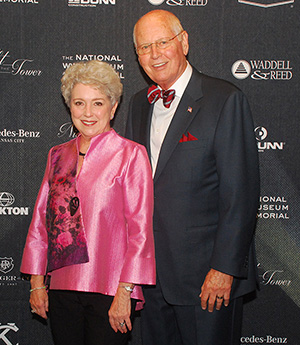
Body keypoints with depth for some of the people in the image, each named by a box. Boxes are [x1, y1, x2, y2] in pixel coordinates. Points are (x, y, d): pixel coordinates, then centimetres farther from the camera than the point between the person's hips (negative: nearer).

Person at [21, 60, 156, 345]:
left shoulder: (131, 155, -4)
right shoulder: (58, 155, 10)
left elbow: (140, 230, -8)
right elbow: (41, 220, 12)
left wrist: (124, 292, -12)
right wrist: (36, 282, 8)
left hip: (110, 292, -4)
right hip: (62, 289, 4)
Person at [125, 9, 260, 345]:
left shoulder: (225, 99, -10)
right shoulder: (138, 104, 10)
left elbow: (240, 193, -14)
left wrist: (225, 267, -16)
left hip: (207, 272, -6)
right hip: (150, 271, 6)